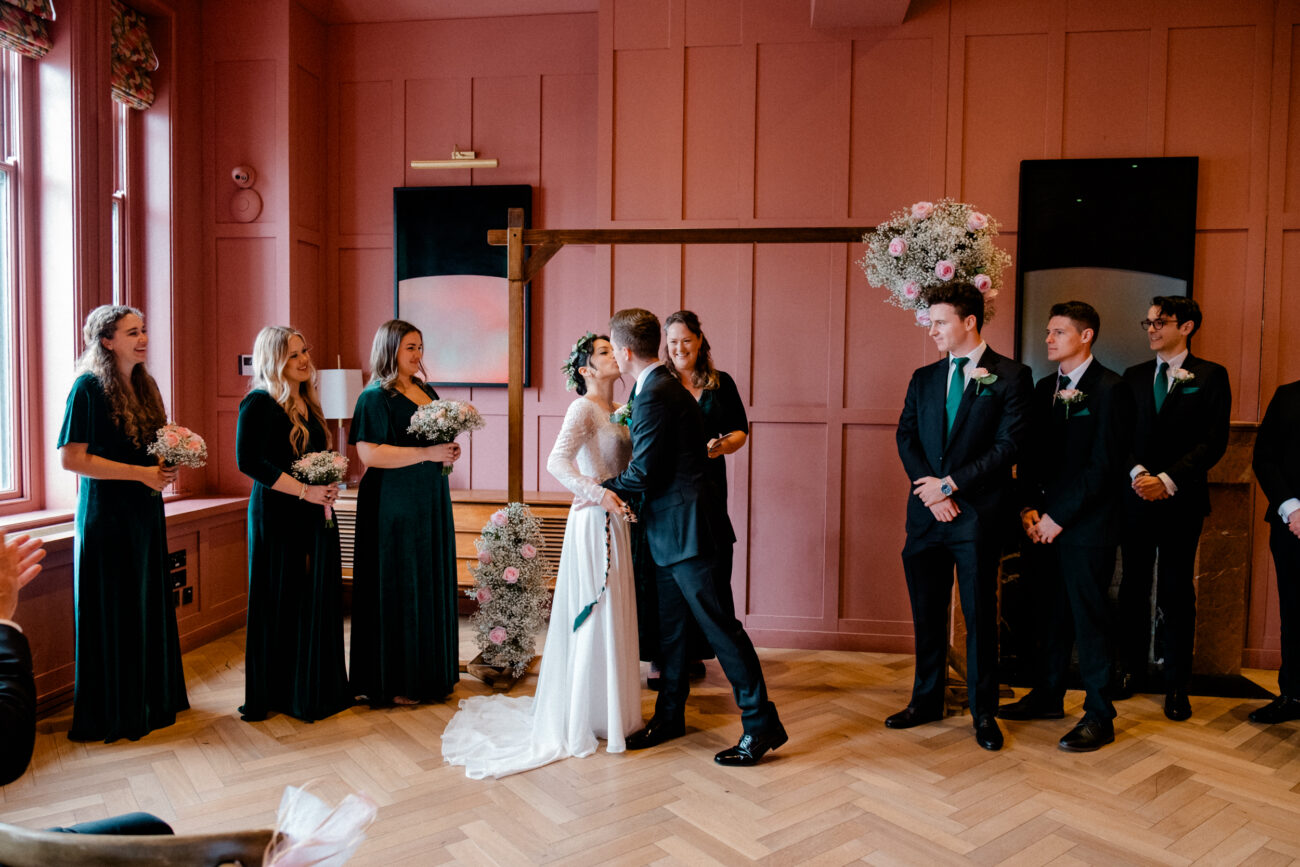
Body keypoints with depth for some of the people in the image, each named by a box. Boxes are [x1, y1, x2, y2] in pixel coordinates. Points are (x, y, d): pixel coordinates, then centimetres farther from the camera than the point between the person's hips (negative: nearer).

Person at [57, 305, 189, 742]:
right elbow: (72, 457, -16)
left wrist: (168, 464, 1)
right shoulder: (89, 387, -11)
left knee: (150, 608, 12)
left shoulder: (145, 386, 11)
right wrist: (140, 473, -18)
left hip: (146, 512, 7)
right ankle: (112, 713, 16)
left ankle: (152, 700, 25)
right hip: (106, 515, -7)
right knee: (112, 615, 2)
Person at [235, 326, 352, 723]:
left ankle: (316, 688, 22)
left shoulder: (307, 404, 15)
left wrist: (330, 483, 3)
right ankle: (275, 693, 15)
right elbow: (248, 460, -17)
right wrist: (305, 491, -19)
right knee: (281, 604, 1)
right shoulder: (259, 403, -9)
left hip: (314, 514, 7)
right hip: (278, 516, -7)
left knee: (317, 599, 10)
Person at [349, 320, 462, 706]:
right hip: (394, 505, -8)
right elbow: (370, 454, -20)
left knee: (431, 584, 11)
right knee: (398, 589, -1)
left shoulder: (427, 391, 14)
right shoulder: (375, 397, -10)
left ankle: (429, 672, 23)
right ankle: (395, 682, 11)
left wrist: (449, 450, 3)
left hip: (430, 502, 8)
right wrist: (427, 453, -21)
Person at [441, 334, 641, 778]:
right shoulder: (583, 408, -12)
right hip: (593, 522, -8)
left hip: (615, 522, 8)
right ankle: (589, 716, 15)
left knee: (612, 617, 16)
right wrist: (598, 491, -32)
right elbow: (557, 461, -25)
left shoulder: (617, 410, 14)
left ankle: (611, 707, 31)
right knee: (596, 619, 0)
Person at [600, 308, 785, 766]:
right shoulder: (664, 386, 14)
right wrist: (616, 489, 12)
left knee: (718, 623, -4)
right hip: (672, 528, 11)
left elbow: (644, 472, -19)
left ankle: (761, 723, 5)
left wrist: (606, 486, -2)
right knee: (670, 624, 17)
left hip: (685, 528, -11)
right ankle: (669, 715, 30)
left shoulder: (655, 395, -18)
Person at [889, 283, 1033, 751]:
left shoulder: (1011, 376, -2)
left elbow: (1008, 444, -10)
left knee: (980, 615, 5)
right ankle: (927, 700, 27)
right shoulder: (923, 378, 12)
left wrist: (950, 484, -12)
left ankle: (984, 711, 21)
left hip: (978, 514, -4)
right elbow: (906, 437, 7)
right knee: (926, 612, 12)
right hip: (926, 512, 4)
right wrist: (930, 489, -9)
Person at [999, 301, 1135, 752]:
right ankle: (1048, 697, 27)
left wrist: (1059, 517, -13)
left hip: (1088, 524, -6)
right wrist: (1031, 507, 2)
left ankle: (1099, 716, 12)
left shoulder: (1111, 388, -8)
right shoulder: (1045, 388, 13)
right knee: (1052, 612, 14)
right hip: (1048, 520, 6)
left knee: (1089, 617, 0)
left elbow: (1103, 464, -14)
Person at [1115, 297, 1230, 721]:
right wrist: (1138, 473, -11)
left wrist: (1167, 479, -16)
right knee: (1134, 586, 9)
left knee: (1177, 591, 4)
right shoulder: (1134, 376, 11)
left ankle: (1177, 684, 14)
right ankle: (1131, 666, 22)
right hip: (1136, 496, 3)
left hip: (1182, 499, -3)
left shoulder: (1211, 376, 1)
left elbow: (1214, 440, -7)